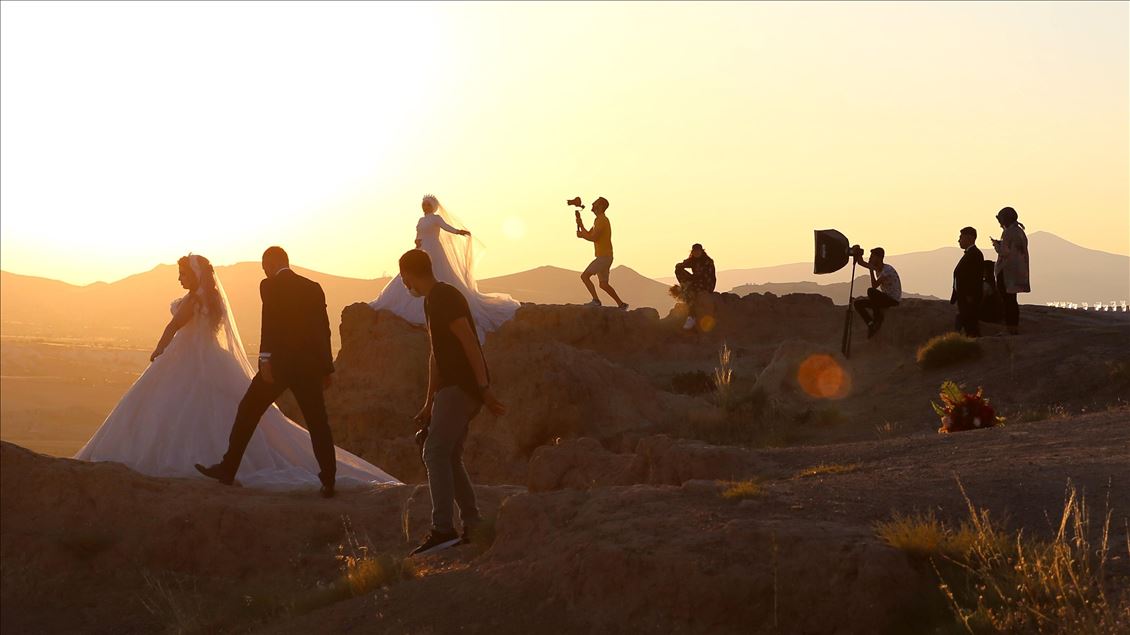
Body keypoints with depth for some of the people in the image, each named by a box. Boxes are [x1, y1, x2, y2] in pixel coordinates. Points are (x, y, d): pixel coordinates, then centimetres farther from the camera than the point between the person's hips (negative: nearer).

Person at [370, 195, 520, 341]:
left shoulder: (436, 218, -5)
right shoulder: (421, 220, 19)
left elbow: (449, 228, -20)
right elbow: (418, 237, 14)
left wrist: (460, 232, -40)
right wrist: (417, 241, -10)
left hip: (433, 255, -8)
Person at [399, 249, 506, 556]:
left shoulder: (445, 298, -13)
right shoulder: (432, 301, 18)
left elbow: (470, 343, -19)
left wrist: (484, 389, -23)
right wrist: (429, 403, 25)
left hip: (462, 387, -10)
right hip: (454, 387, 10)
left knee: (436, 454, -13)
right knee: (449, 457, 11)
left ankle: (443, 529, -17)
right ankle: (472, 526, 14)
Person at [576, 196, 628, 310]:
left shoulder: (600, 220, -14)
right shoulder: (601, 220, 19)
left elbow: (593, 238, -23)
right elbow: (589, 235, 23)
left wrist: (581, 235, -6)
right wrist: (580, 224, 12)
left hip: (604, 257, -10)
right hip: (605, 257, 10)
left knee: (585, 276, -12)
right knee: (604, 284, 14)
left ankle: (596, 300, -13)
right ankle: (621, 305, 15)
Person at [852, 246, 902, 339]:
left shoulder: (887, 270, -21)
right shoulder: (877, 268, 6)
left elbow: (874, 286, -26)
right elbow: (861, 263, 13)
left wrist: (871, 270, -22)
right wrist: (858, 254, -5)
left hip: (893, 300, -9)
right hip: (885, 299, 9)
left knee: (871, 291, -33)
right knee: (858, 303, 1)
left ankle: (878, 319, -18)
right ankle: (871, 324, -6)